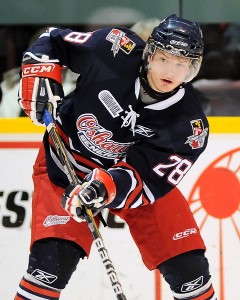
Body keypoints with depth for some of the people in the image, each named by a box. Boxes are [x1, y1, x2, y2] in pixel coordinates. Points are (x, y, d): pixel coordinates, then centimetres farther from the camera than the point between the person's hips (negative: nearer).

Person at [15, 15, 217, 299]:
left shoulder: (189, 126, -23)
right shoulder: (116, 51, -24)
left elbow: (143, 178, -27)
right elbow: (53, 41, -8)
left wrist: (106, 188, -46)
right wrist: (39, 78, -23)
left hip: (141, 171, 2)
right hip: (67, 160, -1)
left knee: (186, 264, -4)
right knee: (53, 256, -20)